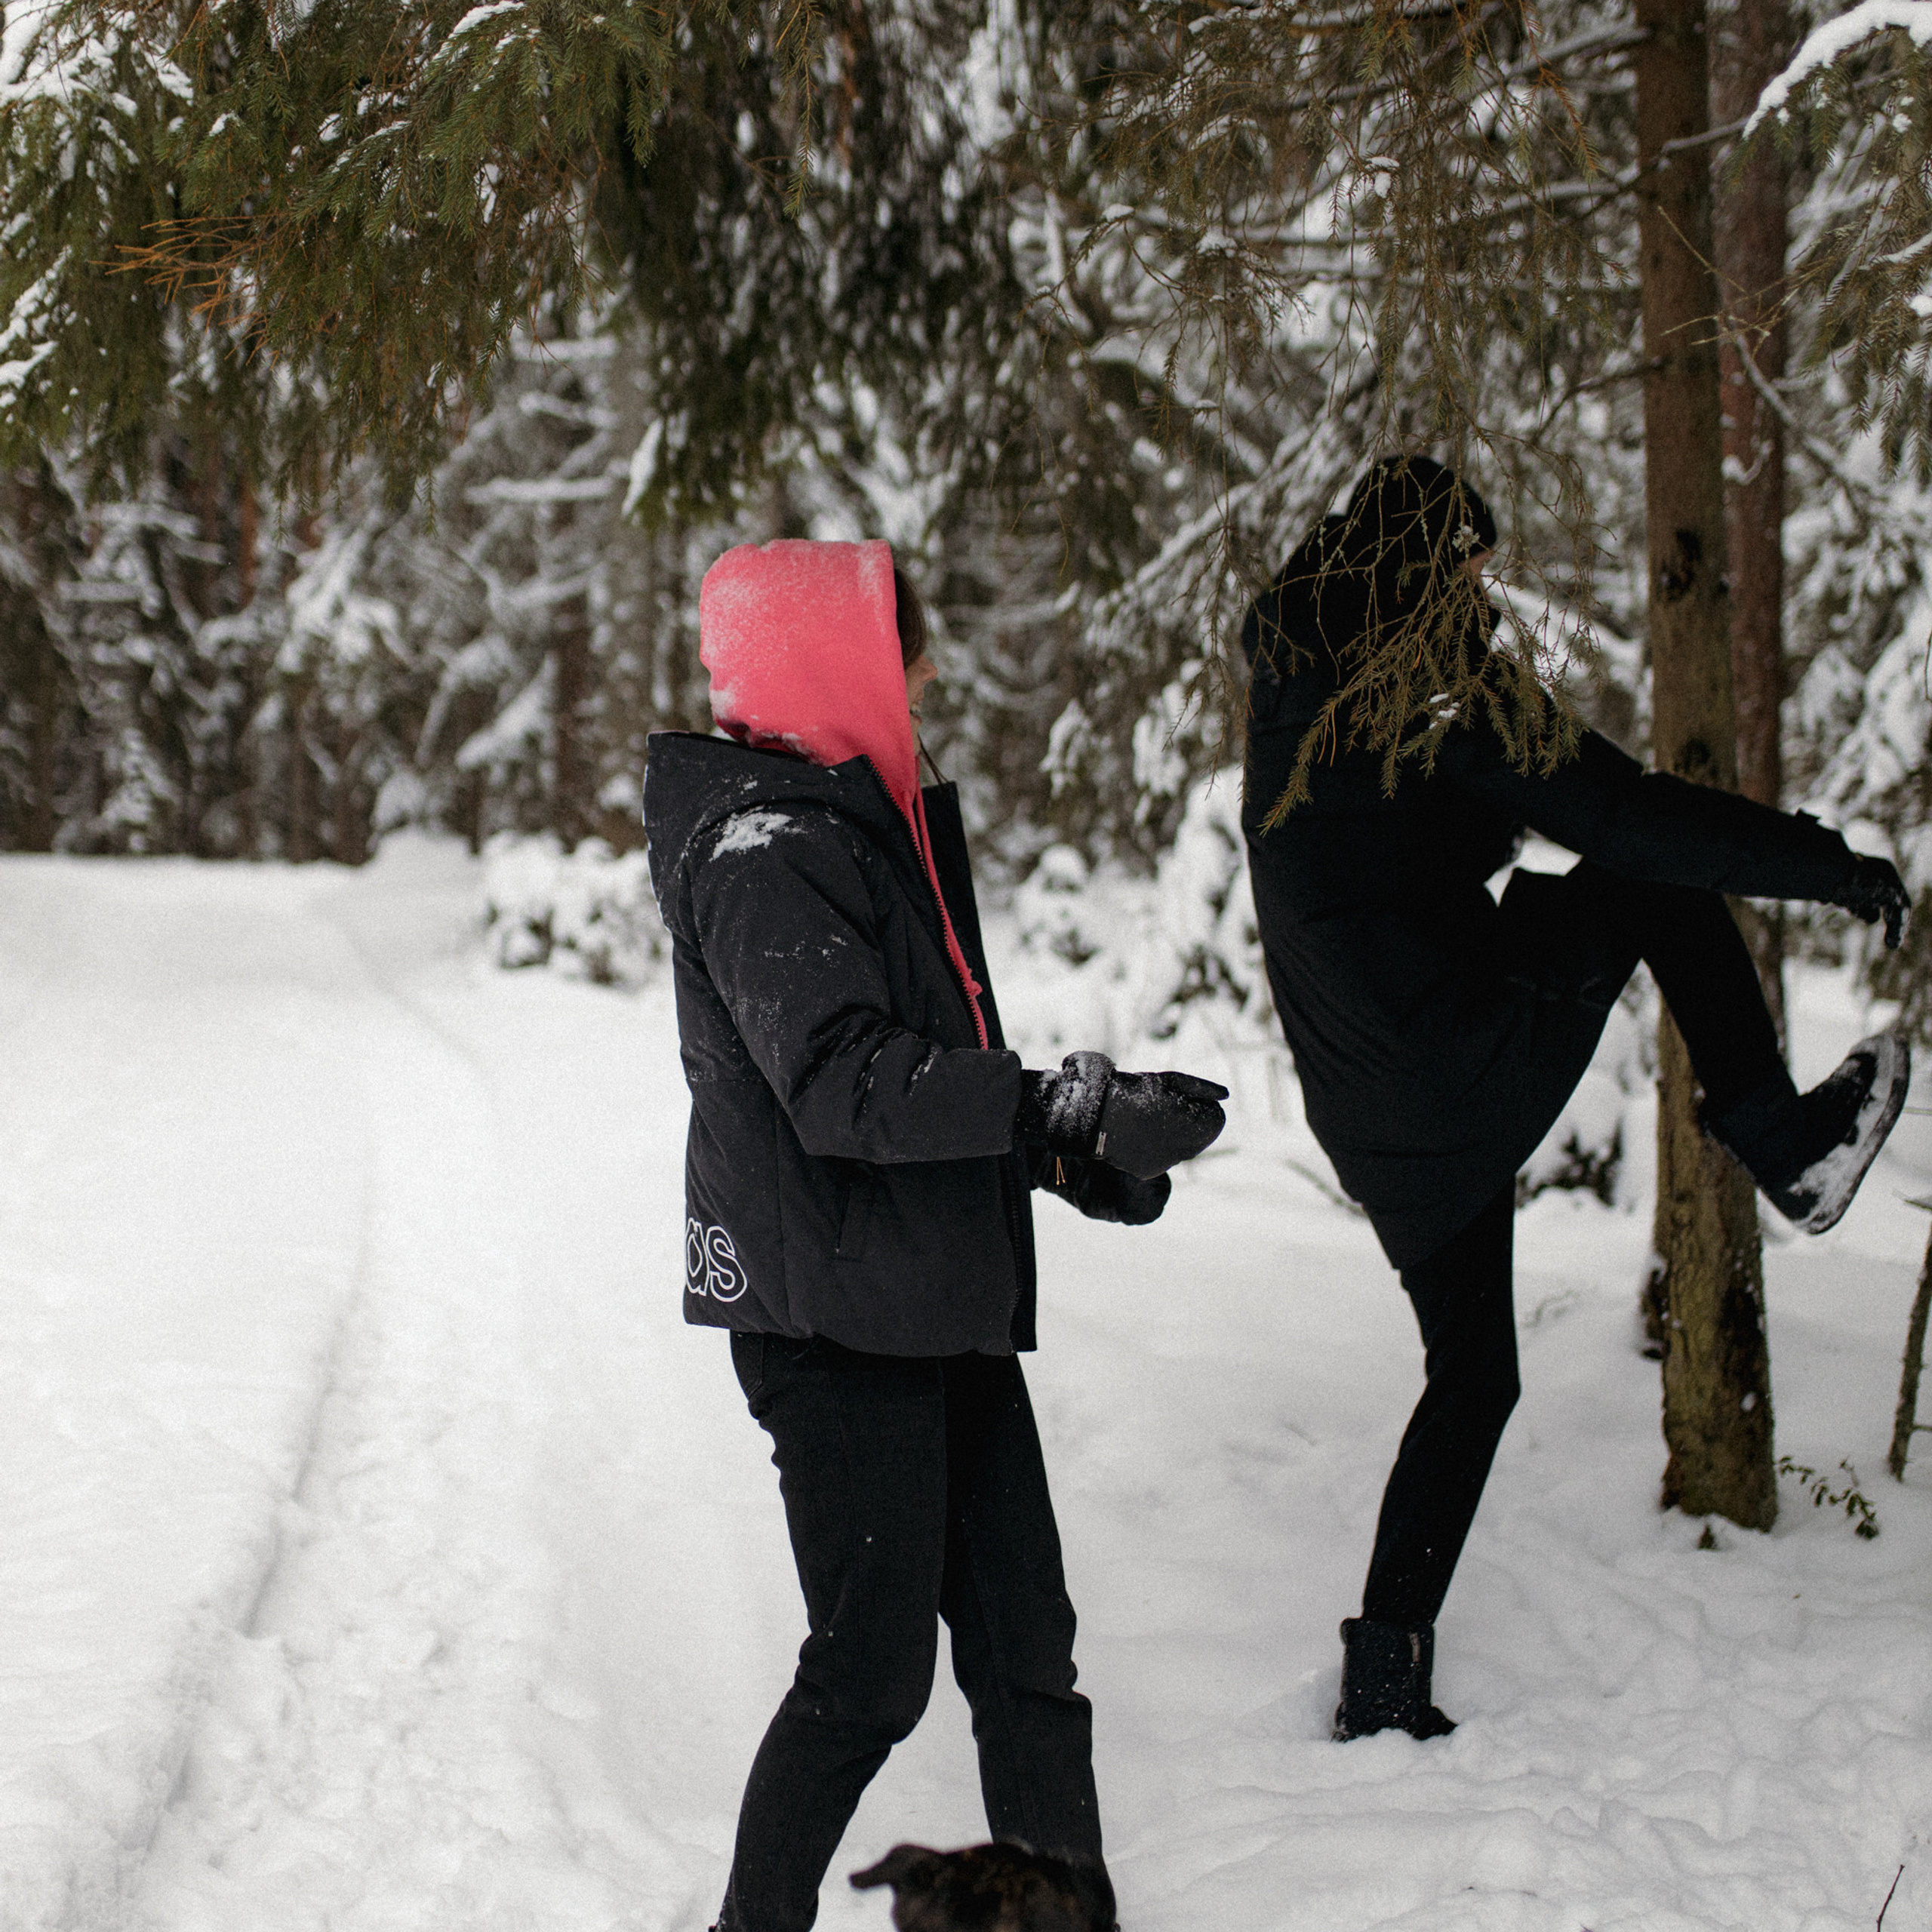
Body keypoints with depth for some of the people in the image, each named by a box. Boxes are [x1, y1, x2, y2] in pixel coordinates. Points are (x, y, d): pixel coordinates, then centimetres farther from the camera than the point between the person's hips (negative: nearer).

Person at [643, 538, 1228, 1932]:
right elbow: (843, 1082, -27)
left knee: (1027, 1654, 10)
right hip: (834, 1329, -9)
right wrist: (1078, 1110, -30)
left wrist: (1082, 1152, 9)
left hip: (943, 1315, 9)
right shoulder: (761, 850, -15)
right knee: (873, 1672, -3)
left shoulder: (875, 822, 16)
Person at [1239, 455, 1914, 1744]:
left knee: (1472, 1371, 18)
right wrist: (1834, 867, -11)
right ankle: (1789, 1148, 11)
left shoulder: (1290, 672, 10)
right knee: (1659, 890, 9)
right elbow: (1631, 820, -17)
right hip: (1457, 1049, -8)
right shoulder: (1443, 690, -14)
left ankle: (1388, 1674, 16)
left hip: (1366, 1105, 8)